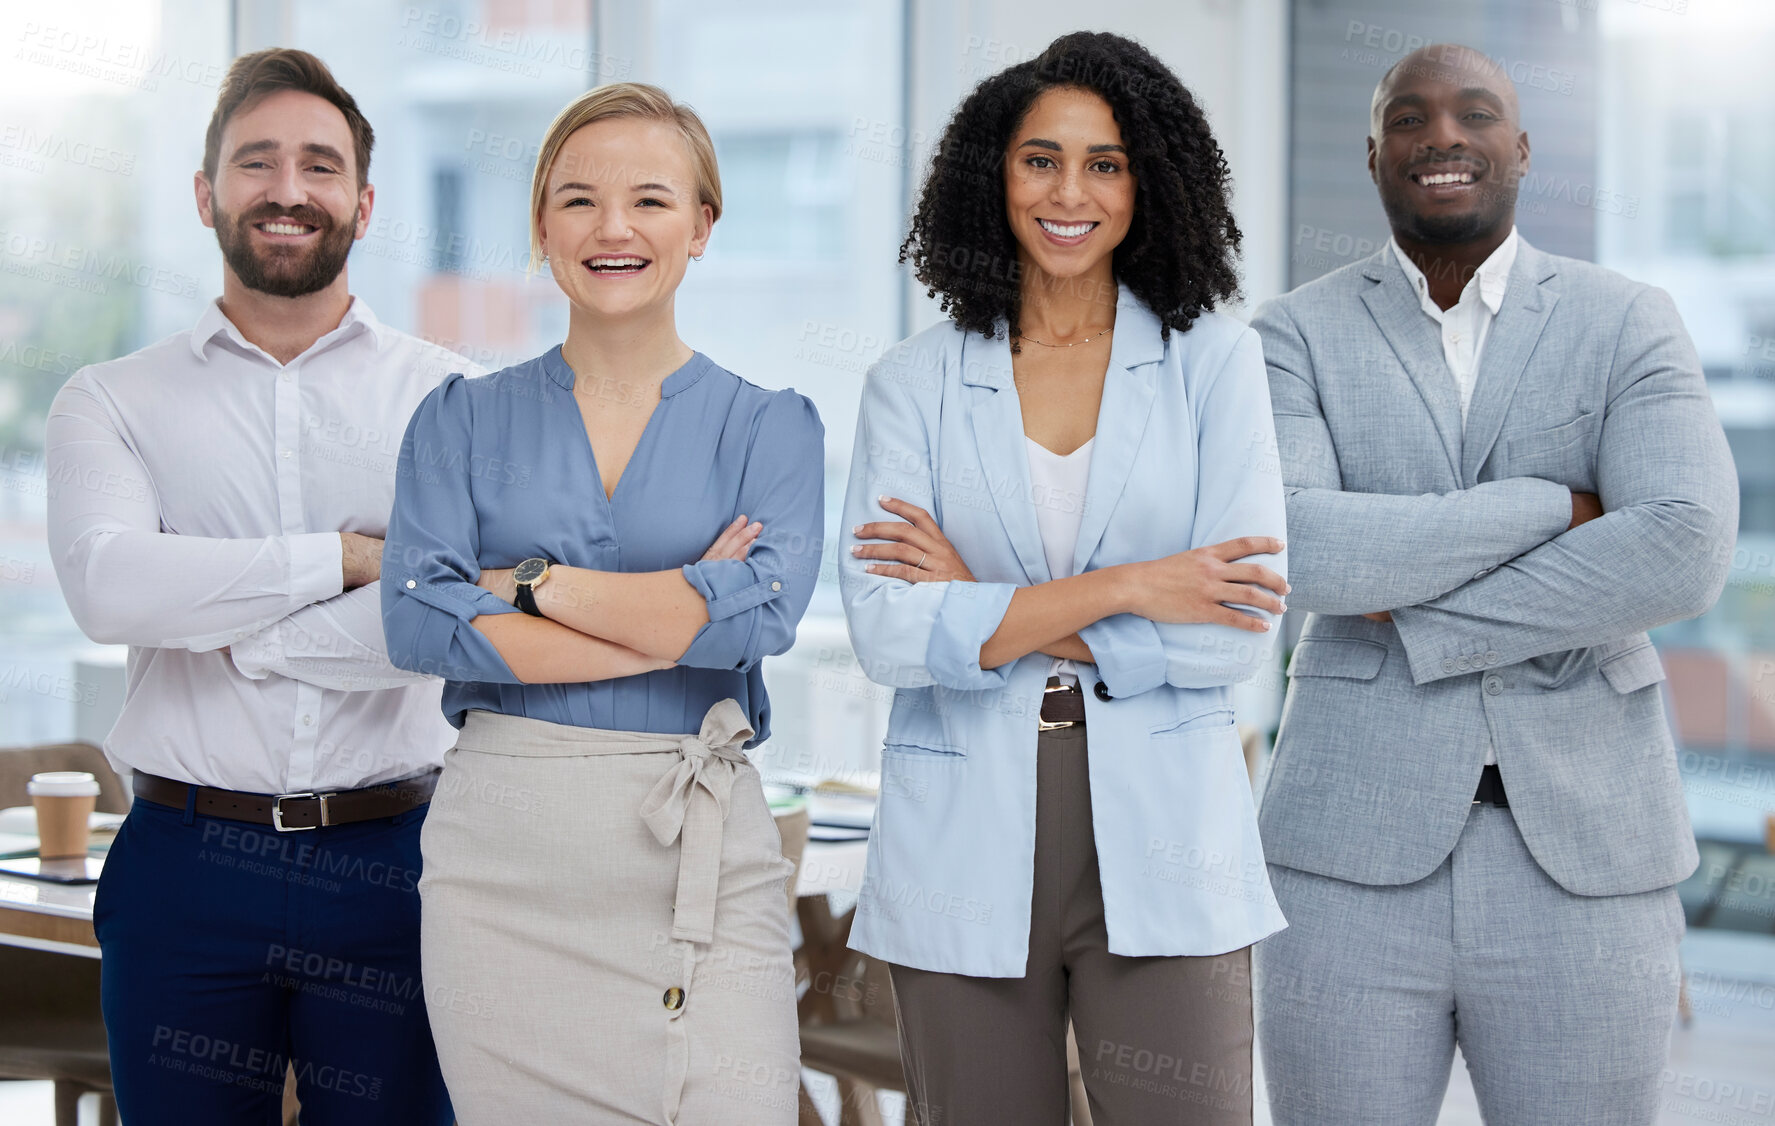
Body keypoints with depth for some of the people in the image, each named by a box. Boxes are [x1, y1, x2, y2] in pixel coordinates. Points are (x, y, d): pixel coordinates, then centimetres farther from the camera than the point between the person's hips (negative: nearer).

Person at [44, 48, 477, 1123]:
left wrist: (234, 632, -9)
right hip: (186, 865, 1)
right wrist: (349, 555, -11)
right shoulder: (111, 402, 6)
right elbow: (107, 584, -13)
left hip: (390, 866, 0)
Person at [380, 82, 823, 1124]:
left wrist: (530, 585, -7)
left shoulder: (771, 427, 6)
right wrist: (677, 620, -10)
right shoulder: (464, 419, 9)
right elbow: (418, 622, -7)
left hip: (702, 844, -1)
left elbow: (762, 611, -11)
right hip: (501, 842, 1)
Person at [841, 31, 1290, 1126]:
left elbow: (1242, 635, -5)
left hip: (1161, 853, -1)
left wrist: (990, 615, -7)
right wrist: (1124, 591, -12)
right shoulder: (914, 383, 6)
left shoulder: (1215, 360, 4)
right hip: (966, 860, 1)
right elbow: (888, 634, -7)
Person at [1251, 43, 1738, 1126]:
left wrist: (1416, 617, -14)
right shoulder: (1299, 335, 3)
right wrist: (1547, 506, -14)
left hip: (1581, 854, 0)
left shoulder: (1630, 323, 3)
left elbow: (1684, 554, -15)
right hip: (1356, 854, 0)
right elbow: (1282, 546, -17)